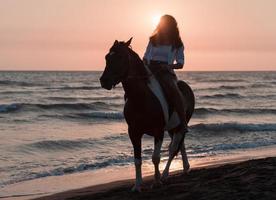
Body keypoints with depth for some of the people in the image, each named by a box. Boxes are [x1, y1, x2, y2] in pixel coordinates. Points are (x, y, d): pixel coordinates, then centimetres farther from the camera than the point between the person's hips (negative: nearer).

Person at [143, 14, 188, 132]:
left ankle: (183, 123, -31)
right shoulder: (153, 40, 17)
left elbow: (180, 64, 6)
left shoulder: (177, 44, 10)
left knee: (174, 91, -31)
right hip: (150, 70, 4)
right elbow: (145, 57, 21)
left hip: (166, 72, -4)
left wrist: (169, 66, -13)